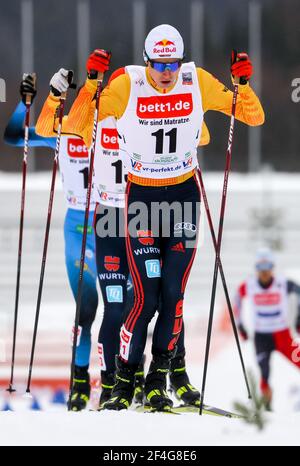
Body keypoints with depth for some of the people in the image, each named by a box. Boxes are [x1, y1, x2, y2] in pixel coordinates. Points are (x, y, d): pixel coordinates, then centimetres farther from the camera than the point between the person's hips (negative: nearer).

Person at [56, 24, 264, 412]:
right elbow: (77, 127, -11)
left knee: (173, 293, -3)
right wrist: (92, 82, -23)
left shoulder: (198, 83, -6)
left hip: (185, 195, 2)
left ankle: (158, 379, 10)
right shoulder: (128, 86, -12)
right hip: (142, 197, -2)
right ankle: (123, 381, 6)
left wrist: (243, 84, -16)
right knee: (146, 297, -8)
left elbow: (254, 117, 1)